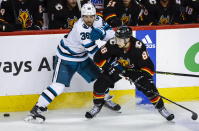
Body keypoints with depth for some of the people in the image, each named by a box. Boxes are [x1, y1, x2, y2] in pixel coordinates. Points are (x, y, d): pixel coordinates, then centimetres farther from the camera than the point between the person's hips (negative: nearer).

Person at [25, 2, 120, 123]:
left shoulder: (97, 20, -9)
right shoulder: (80, 28, -32)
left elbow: (111, 33, -10)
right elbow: (92, 50, -30)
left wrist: (102, 33, -27)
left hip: (82, 56, 8)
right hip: (67, 57, -8)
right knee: (59, 85, -19)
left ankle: (106, 99, 41)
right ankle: (37, 109, -15)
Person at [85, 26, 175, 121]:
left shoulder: (138, 47, -33)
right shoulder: (112, 44, -30)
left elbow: (148, 67, -29)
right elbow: (98, 58, -20)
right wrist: (109, 68, -28)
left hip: (134, 69, -1)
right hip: (115, 68, 1)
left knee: (149, 88, -13)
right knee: (99, 84, -12)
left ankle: (161, 108, 9)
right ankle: (97, 106, 14)